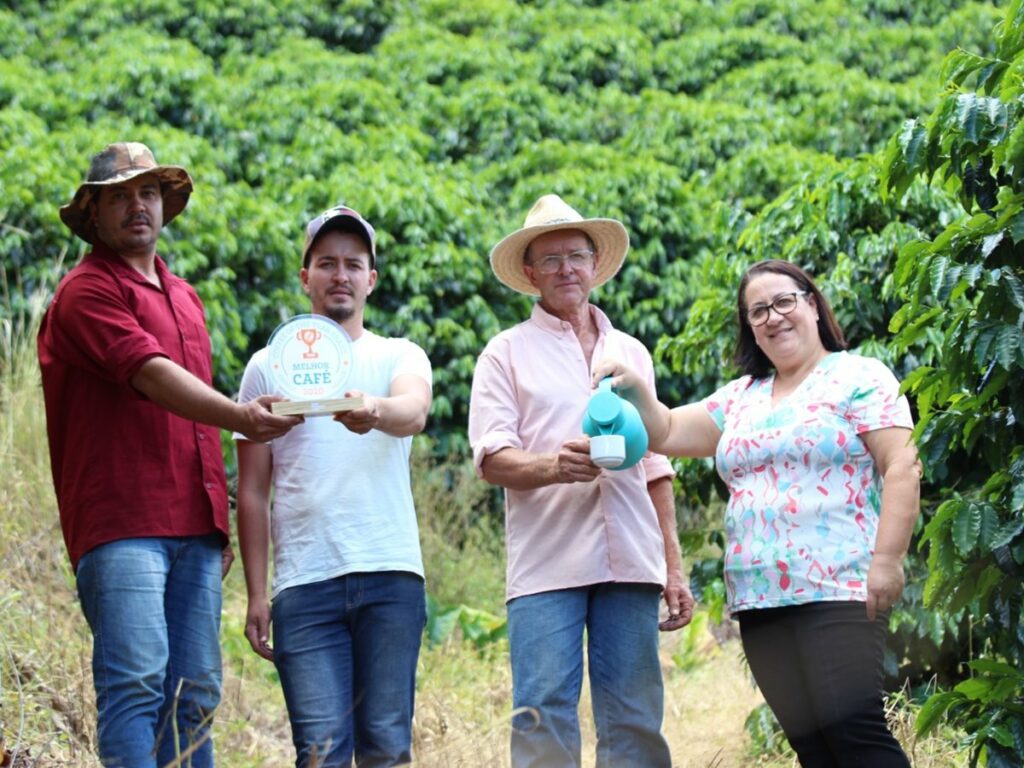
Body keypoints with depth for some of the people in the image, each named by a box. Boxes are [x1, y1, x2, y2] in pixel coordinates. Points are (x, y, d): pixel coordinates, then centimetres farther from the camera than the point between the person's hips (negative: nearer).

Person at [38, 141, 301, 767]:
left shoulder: (185, 299, 25)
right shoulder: (86, 292, -1)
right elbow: (152, 375, -17)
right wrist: (241, 418, -29)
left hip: (194, 528, 7)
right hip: (120, 525, -7)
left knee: (195, 694, 2)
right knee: (136, 682, -17)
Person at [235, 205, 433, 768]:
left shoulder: (400, 357, 12)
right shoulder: (269, 366, 14)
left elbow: (414, 412, -13)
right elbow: (253, 490, 12)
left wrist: (375, 410, -37)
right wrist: (255, 594, 4)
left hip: (390, 574, 0)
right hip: (304, 581, 0)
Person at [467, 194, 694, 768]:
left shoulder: (631, 353, 21)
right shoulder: (508, 352, 9)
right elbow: (492, 459, -1)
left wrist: (674, 568, 15)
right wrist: (552, 466, -22)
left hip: (630, 564, 3)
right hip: (546, 566, -3)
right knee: (545, 720, -10)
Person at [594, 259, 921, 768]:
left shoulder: (859, 377, 1)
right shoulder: (741, 398, 19)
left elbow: (902, 468, -6)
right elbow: (666, 433, 21)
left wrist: (886, 560, -16)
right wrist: (636, 391, 0)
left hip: (839, 591, -6)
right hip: (759, 601, 6)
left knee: (852, 727, -17)